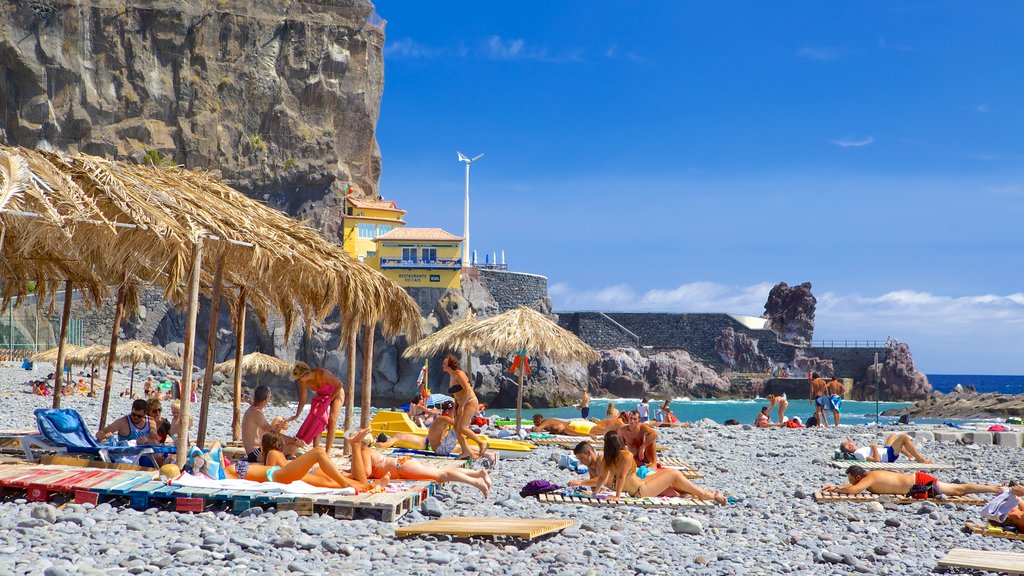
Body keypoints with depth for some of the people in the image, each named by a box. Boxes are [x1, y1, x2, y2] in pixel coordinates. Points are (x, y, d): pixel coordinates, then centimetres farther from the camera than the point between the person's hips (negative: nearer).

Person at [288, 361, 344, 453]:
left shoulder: (322, 374, -37)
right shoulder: (303, 382, -20)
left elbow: (339, 384, -26)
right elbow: (302, 400, -9)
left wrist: (330, 399, -20)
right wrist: (297, 416, -13)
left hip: (336, 393, -5)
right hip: (321, 396, 5)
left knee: (332, 420, -15)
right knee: (317, 419, -8)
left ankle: (328, 452, -15)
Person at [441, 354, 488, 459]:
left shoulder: (459, 374, -15)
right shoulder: (451, 377, 13)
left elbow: (467, 391, -22)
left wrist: (461, 406, -20)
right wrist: (455, 408, 12)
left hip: (470, 402, -9)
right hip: (462, 404, 9)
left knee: (461, 427, -16)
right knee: (456, 427, 1)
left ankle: (482, 442, -2)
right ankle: (466, 452, 5)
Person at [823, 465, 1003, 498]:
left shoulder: (870, 478, -19)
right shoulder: (869, 477, 7)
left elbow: (852, 490, -34)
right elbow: (854, 487, 25)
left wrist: (838, 490, -16)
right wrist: (835, 487, 12)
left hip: (920, 482, -8)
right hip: (914, 480, 8)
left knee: (959, 490, -2)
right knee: (956, 490, 16)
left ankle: (996, 489, 3)